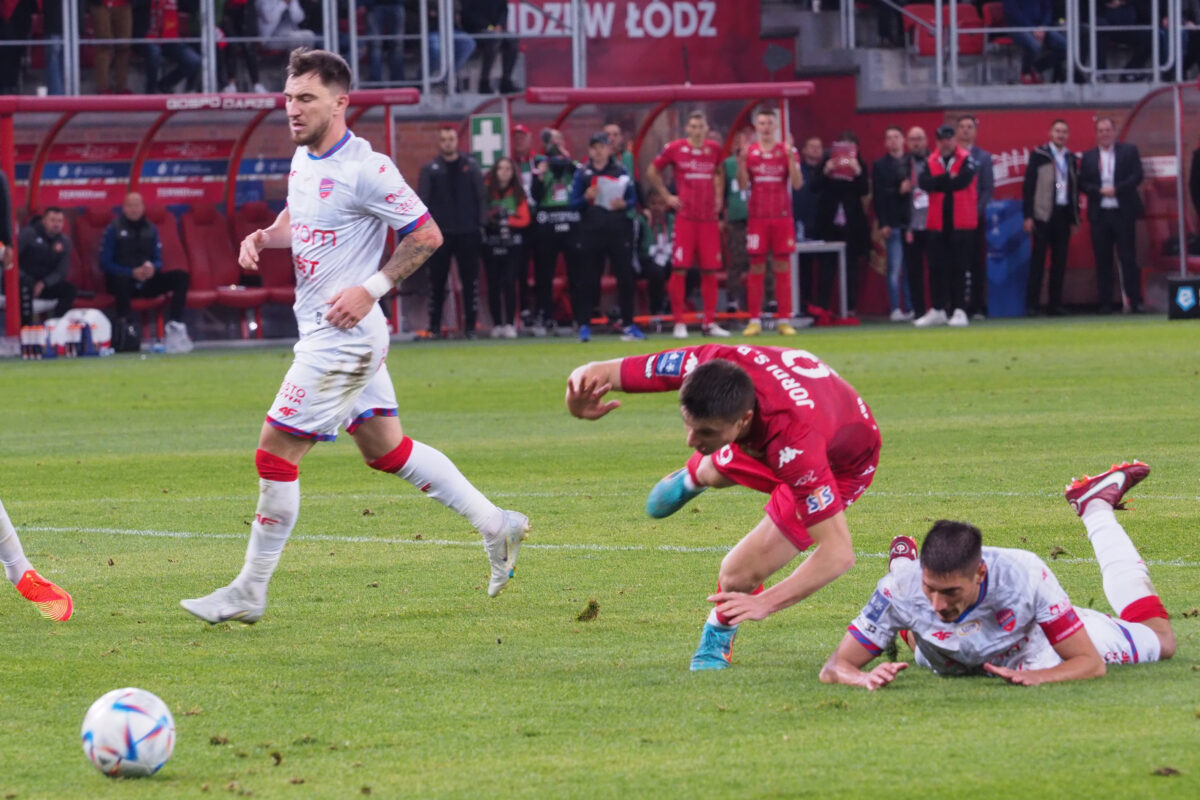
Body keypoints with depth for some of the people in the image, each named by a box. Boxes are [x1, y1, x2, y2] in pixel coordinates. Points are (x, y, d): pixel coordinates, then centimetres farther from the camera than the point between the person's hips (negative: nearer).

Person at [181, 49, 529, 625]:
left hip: (344, 335, -10)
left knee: (276, 453, -8)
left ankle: (249, 594, -1)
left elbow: (427, 234, -14)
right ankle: (495, 525, 24)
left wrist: (371, 289, -20)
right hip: (322, 334, 10)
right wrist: (261, 237, 5)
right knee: (386, 450, 15)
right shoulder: (304, 159, 9)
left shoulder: (366, 169, -18)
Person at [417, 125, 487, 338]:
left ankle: (470, 326, 6)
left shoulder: (471, 166, 7)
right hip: (440, 233, -1)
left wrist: (482, 224, -1)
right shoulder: (430, 169, 5)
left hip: (468, 233, 1)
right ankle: (434, 326, 7)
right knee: (437, 281, 1)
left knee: (470, 280, 1)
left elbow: (481, 196, 7)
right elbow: (422, 200, 2)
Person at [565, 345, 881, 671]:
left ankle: (718, 639, 26)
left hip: (841, 468, -5)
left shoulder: (796, 445, -52)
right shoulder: (708, 364, -40)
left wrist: (764, 603, -55)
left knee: (738, 576, -10)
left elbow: (838, 553, -48)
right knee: (711, 471, 34)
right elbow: (608, 372, -31)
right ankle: (690, 479, 75)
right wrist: (587, 375, -56)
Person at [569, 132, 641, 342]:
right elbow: (573, 203, 1)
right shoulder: (582, 173, 4)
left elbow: (633, 199, 8)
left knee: (625, 277, 1)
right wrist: (586, 198, -18)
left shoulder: (620, 172, 6)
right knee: (588, 279, -1)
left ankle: (628, 324, 9)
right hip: (592, 231, -1)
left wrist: (624, 204, -13)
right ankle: (584, 325, 4)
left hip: (618, 231, 1)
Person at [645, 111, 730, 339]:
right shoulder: (674, 148, -2)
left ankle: (709, 322, 10)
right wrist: (667, 196, 3)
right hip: (685, 216, -3)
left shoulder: (714, 149, 9)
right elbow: (652, 172, 10)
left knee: (710, 270, 3)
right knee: (679, 269, -7)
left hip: (709, 217, 3)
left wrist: (719, 196, 14)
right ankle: (679, 322, -2)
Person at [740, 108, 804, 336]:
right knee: (756, 268, -1)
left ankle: (784, 320, 1)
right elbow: (743, 184, -1)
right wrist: (741, 161, -15)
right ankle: (754, 320, 1)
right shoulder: (750, 152, 6)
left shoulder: (787, 151, 4)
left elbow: (797, 184, -6)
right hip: (757, 217, 0)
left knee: (783, 268, -1)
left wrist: (790, 158, -17)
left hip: (782, 217, 0)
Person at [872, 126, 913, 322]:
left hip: (912, 222, 2)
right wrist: (882, 223, -8)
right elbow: (877, 196, 0)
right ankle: (896, 310, -2)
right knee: (895, 268, -4)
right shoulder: (880, 165, 6)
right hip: (893, 223, -2)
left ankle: (910, 308, 8)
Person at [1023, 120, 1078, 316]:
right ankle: (1031, 305, -2)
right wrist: (1028, 216, -10)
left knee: (1060, 261, 4)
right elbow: (1028, 186, -3)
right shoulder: (1039, 155, 0)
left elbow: (1075, 188, 15)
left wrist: (1075, 218, 10)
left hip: (1064, 214, 4)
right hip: (1044, 214, -4)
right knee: (1038, 259, -4)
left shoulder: (1071, 158, 13)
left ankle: (1055, 303, 8)